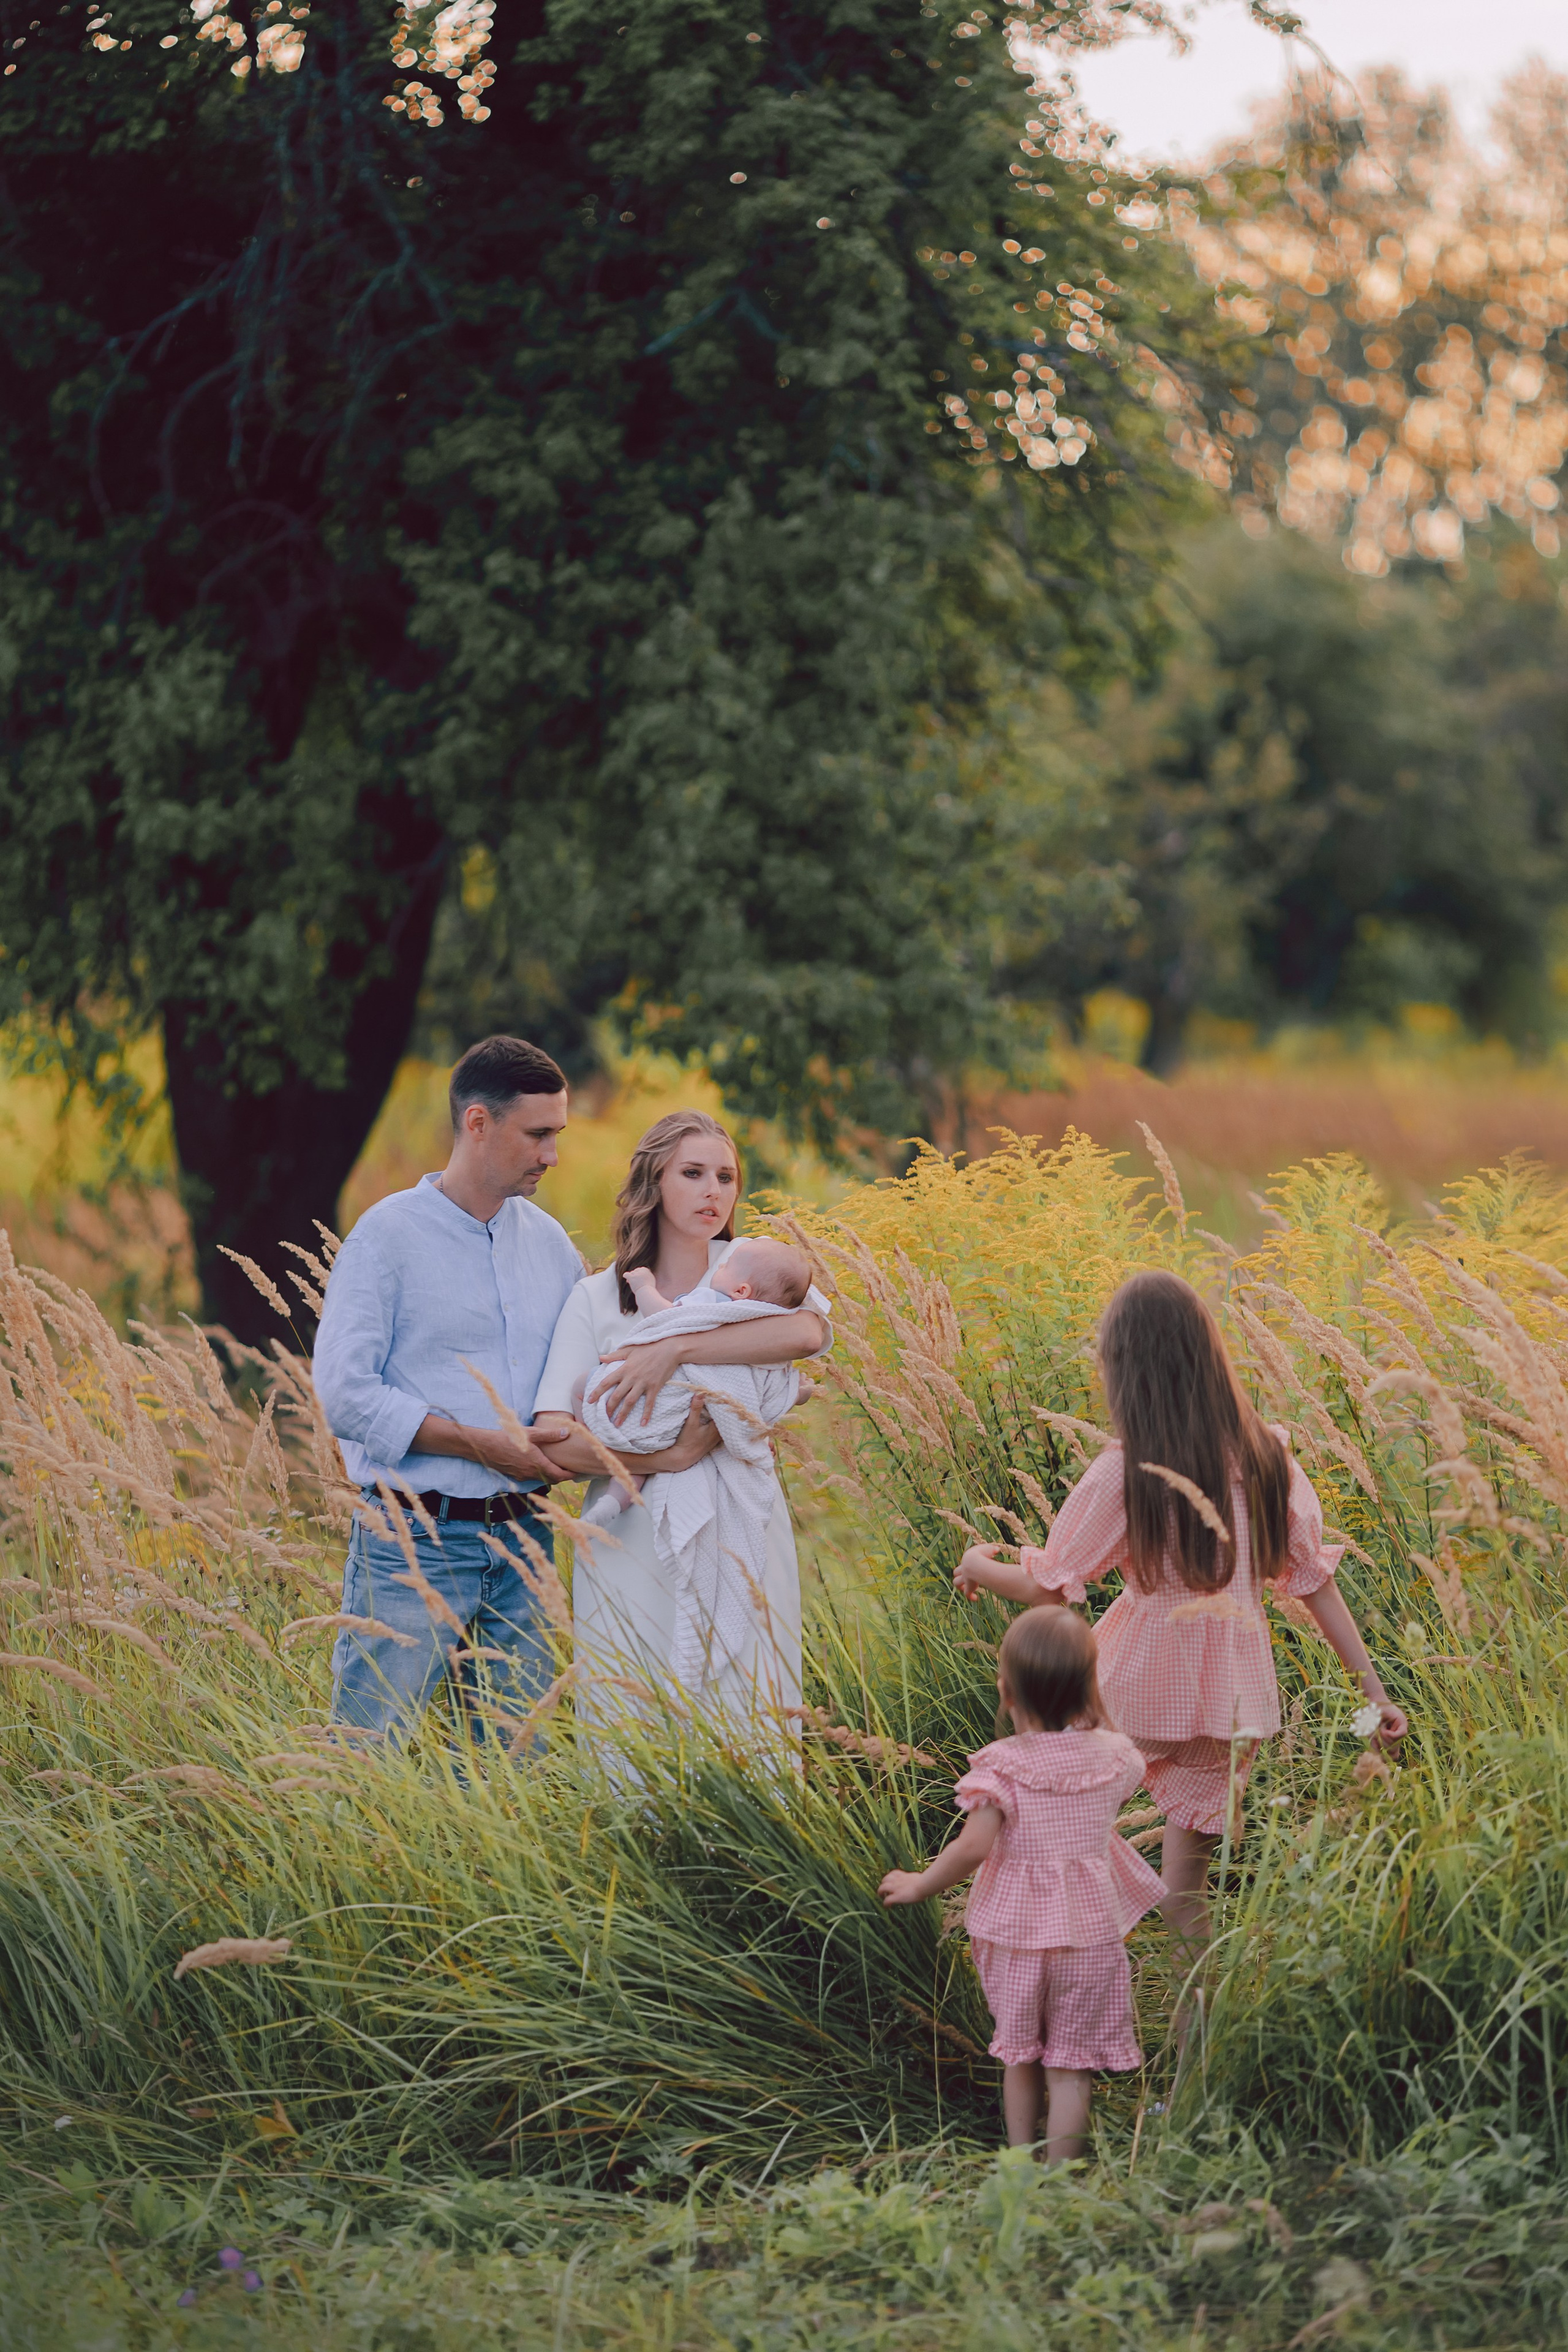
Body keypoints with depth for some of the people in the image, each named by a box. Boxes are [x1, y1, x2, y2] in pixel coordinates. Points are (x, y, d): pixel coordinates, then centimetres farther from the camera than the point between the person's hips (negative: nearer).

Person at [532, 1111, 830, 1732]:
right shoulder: (596, 1299, 5)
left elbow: (808, 1332, -18)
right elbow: (555, 1439, -5)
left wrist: (673, 1349, -20)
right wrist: (664, 1459, -19)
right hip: (635, 1541, 0)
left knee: (748, 1722, -2)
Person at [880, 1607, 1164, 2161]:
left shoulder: (1000, 1767, -18)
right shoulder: (1113, 1756, -7)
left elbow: (974, 1846, -23)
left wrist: (918, 1886, -9)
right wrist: (1095, 1715, 16)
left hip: (1015, 1928, -1)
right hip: (1090, 1927, 1)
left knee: (1019, 2057, 19)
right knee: (1071, 2067, 7)